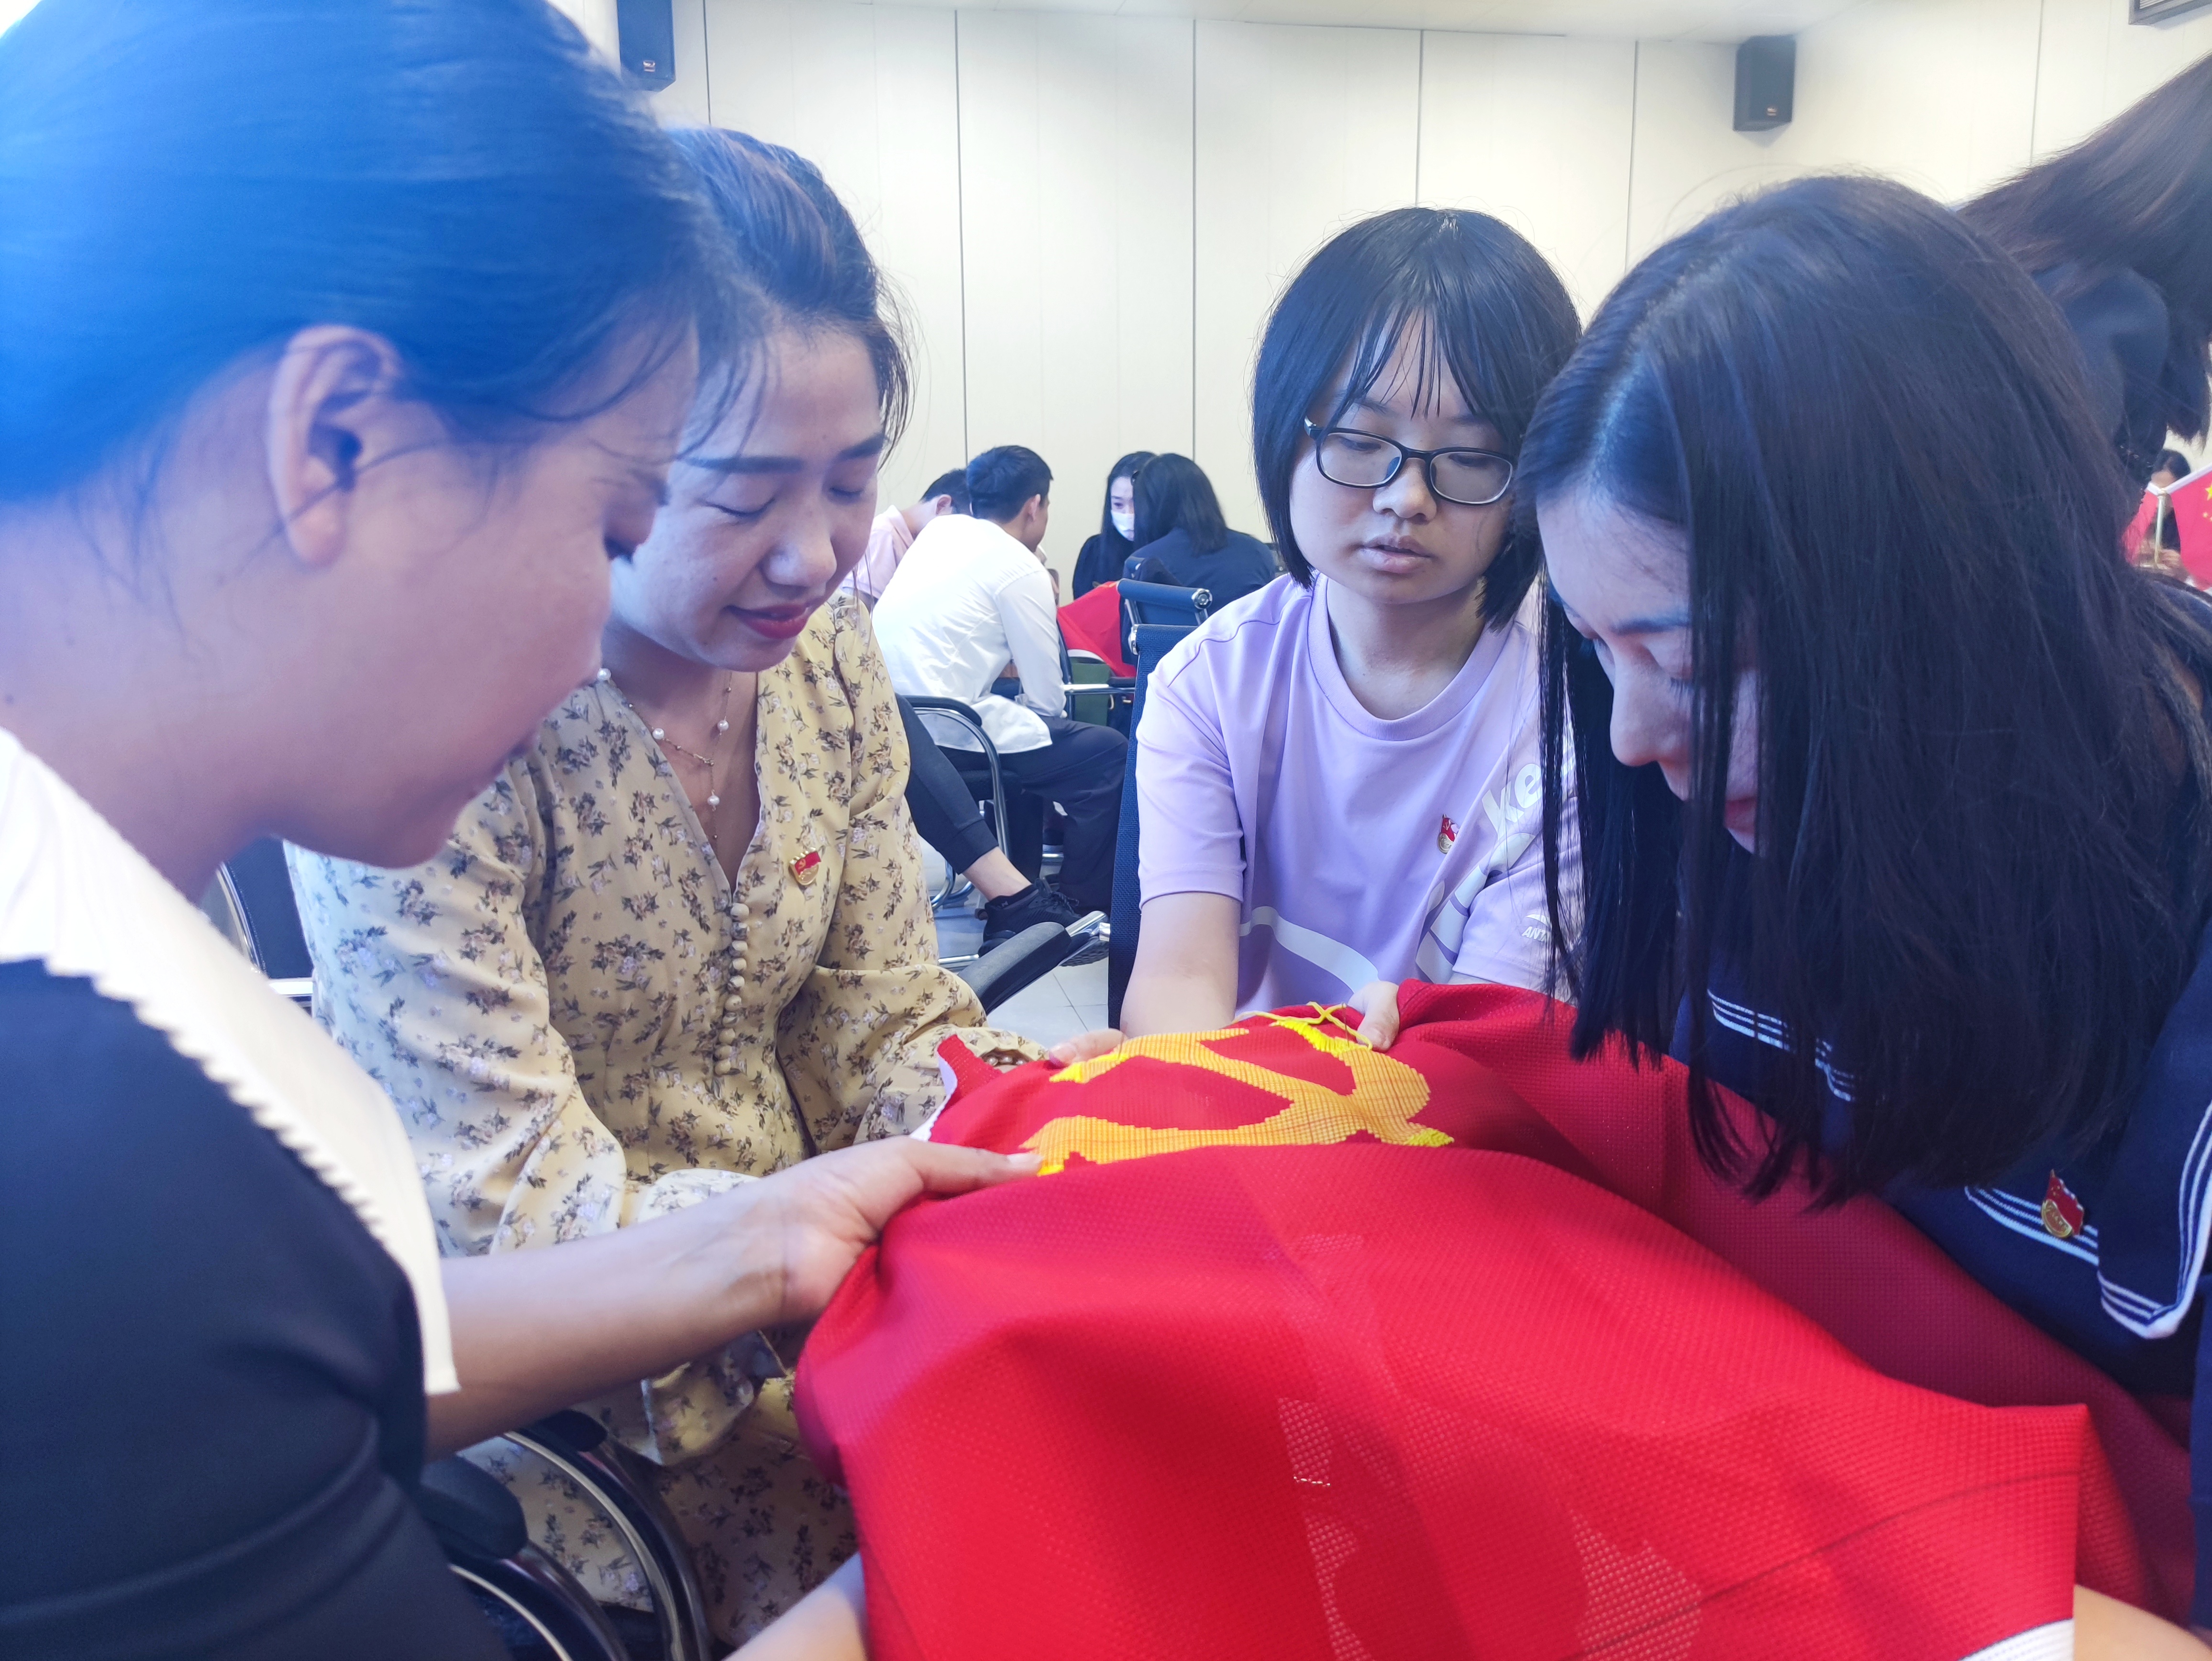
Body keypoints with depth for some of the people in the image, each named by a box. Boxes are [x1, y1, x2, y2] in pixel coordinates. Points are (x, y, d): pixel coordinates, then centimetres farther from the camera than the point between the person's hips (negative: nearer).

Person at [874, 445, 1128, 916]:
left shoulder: (939, 531, 14)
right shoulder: (1020, 568, -6)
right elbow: (1049, 701, -4)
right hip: (946, 736, -9)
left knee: (1028, 733, 31)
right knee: (1110, 755, -1)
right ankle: (1084, 908, 7)